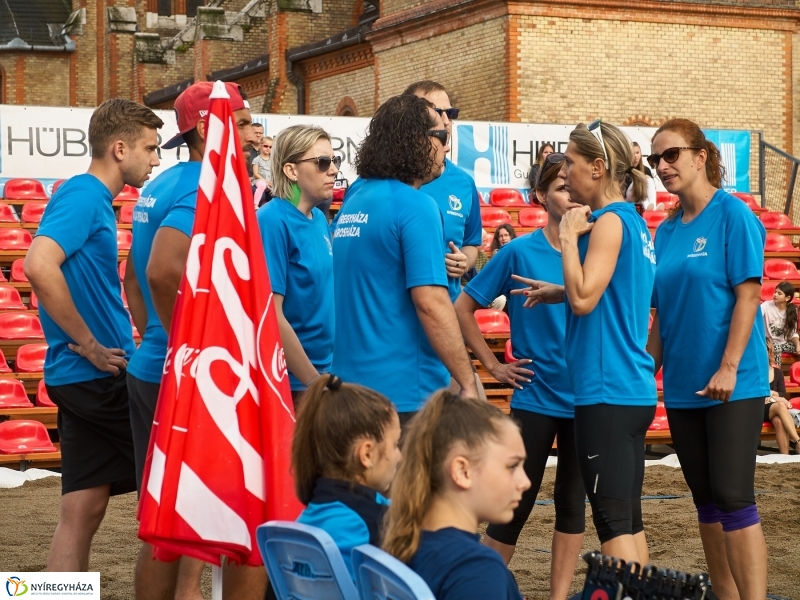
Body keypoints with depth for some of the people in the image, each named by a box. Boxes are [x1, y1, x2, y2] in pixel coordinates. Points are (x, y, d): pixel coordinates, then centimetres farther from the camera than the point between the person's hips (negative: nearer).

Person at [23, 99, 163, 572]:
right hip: (97, 376, -8)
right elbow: (39, 267, -29)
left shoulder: (95, 199, 15)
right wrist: (90, 345, -21)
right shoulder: (83, 196, -14)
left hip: (86, 376, 8)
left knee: (83, 511, 7)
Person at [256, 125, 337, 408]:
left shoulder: (319, 219, 7)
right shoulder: (273, 221, -16)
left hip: (324, 369, 7)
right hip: (288, 382, -7)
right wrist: (314, 384, -16)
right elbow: (270, 316, -20)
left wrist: (324, 376, 12)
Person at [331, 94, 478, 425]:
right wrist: (468, 385, -16)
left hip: (352, 382, 8)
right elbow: (430, 303, -19)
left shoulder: (353, 200, 12)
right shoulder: (414, 206, -13)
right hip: (405, 391, -8)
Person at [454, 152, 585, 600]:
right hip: (536, 396, -3)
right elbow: (463, 307, -1)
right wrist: (494, 365, -2)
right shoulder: (521, 253, -7)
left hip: (586, 397, 3)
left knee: (573, 501, 9)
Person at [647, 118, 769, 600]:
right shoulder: (667, 231, 11)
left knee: (733, 498, -11)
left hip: (732, 385, -7)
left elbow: (748, 294, -14)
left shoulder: (733, 215, -8)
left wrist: (728, 368, -20)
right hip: (683, 386, 7)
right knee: (706, 501, 10)